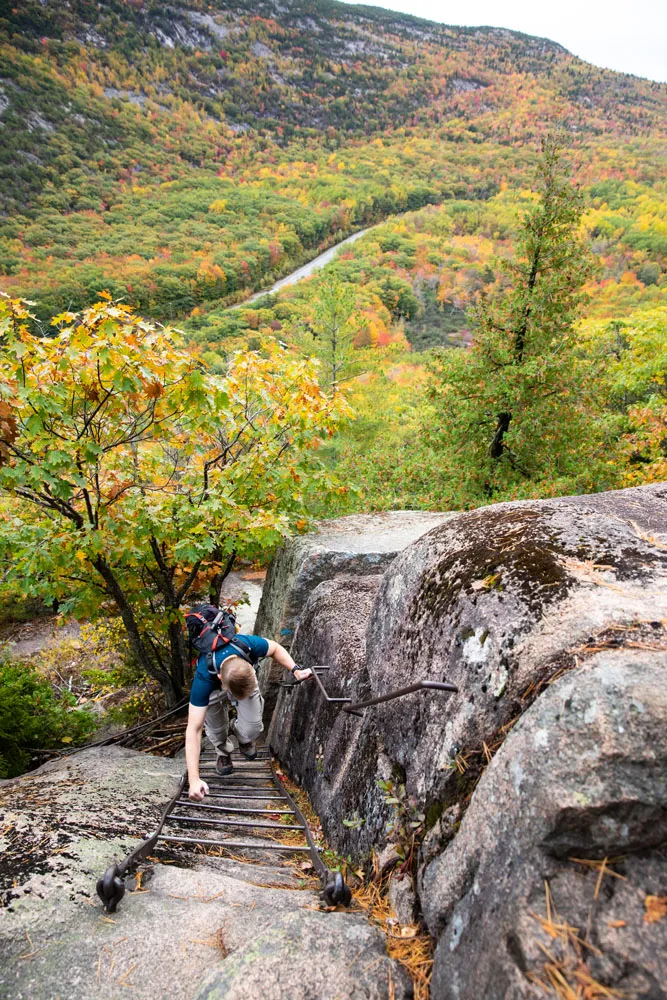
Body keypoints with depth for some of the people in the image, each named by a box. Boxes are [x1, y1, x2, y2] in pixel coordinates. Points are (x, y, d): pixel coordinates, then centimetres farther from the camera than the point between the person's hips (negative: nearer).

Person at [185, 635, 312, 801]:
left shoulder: (250, 644, -41)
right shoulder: (203, 679, -43)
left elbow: (275, 648, -15)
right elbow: (193, 729, -39)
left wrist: (295, 670, -29)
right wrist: (194, 780, -43)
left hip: (245, 677, 1)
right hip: (213, 687, -1)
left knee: (252, 728, -12)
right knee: (216, 731, -10)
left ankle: (244, 741, 24)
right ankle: (223, 751, 25)